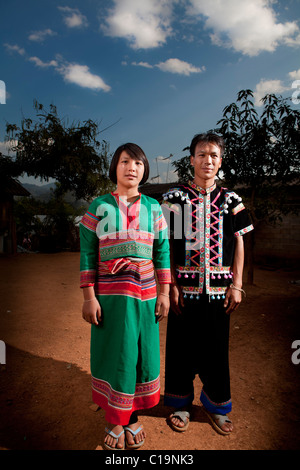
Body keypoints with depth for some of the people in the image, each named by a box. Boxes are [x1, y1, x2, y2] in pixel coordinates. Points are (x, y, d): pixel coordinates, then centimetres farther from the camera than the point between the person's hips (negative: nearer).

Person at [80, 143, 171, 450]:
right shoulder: (99, 207, 0)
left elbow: (162, 252, 6)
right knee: (114, 355, 8)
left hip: (145, 295, 2)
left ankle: (132, 418, 33)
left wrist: (164, 293, 2)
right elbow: (87, 254, -2)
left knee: (141, 354, 11)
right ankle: (115, 421, 30)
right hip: (109, 295, -2)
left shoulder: (153, 208, 6)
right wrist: (89, 297, -6)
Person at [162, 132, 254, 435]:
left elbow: (238, 244, 7)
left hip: (219, 288, 2)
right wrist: (171, 286, -9)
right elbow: (166, 245, -3)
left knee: (216, 347, 13)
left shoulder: (230, 200, 6)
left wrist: (236, 285, 0)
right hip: (185, 287, -1)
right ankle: (181, 403, 33)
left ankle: (215, 405, 36)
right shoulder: (175, 197, 0)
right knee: (182, 345, 10)